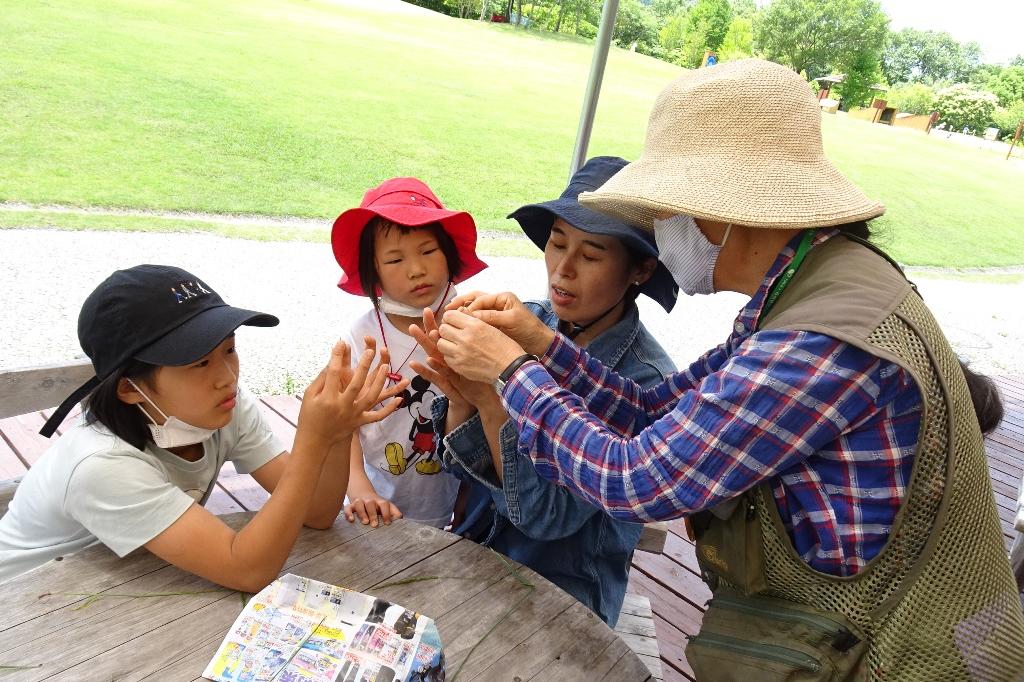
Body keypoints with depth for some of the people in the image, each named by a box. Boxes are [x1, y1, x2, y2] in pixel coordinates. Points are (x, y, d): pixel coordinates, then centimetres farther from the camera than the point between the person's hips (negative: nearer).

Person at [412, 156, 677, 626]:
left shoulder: (646, 382, -20)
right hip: (471, 551, 4)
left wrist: (489, 401, -31)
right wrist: (459, 399, -25)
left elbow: (549, 513, -21)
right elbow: (462, 464, -5)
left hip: (560, 593, -4)